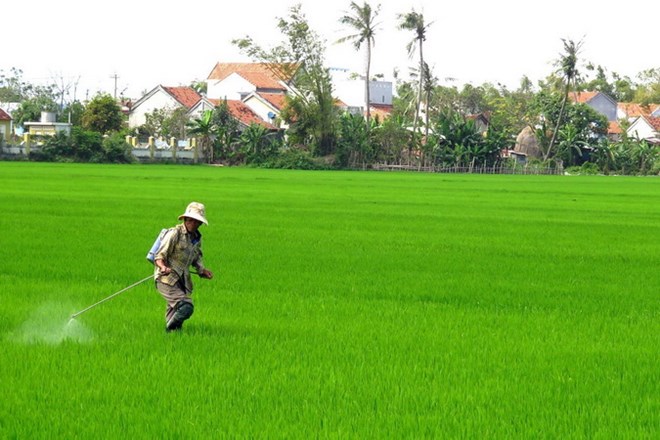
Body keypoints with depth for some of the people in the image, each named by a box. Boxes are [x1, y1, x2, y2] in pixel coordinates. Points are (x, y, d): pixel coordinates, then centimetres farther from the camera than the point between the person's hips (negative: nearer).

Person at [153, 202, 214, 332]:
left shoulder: (197, 238, 12)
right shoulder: (175, 233, -10)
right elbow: (159, 256, -13)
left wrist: (202, 270, 13)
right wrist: (163, 267, -33)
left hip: (182, 281, 7)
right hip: (167, 279, -7)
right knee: (186, 307, -21)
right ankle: (170, 330, -3)